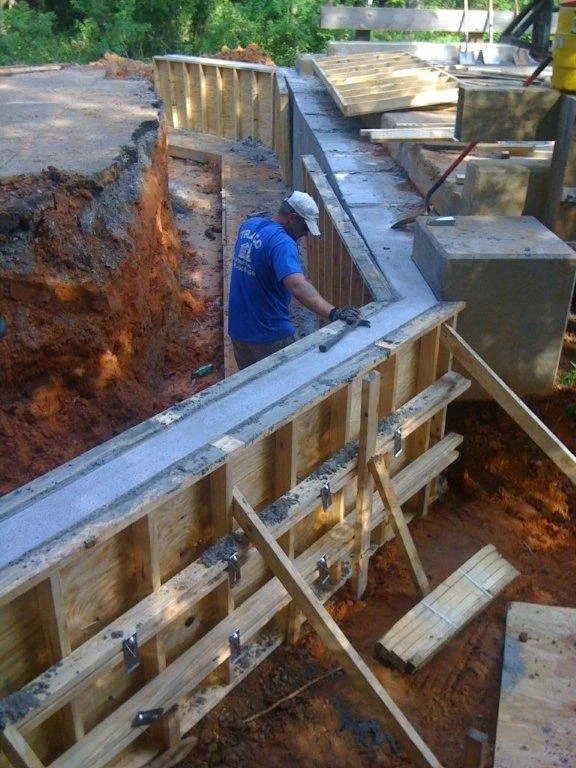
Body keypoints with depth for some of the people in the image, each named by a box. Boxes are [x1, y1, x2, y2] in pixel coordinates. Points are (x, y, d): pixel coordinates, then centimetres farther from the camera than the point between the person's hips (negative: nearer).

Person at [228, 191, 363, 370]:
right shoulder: (281, 243, -24)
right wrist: (333, 313, -47)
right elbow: (297, 286, -41)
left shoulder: (248, 225, 2)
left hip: (237, 328, 8)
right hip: (270, 335, -8)